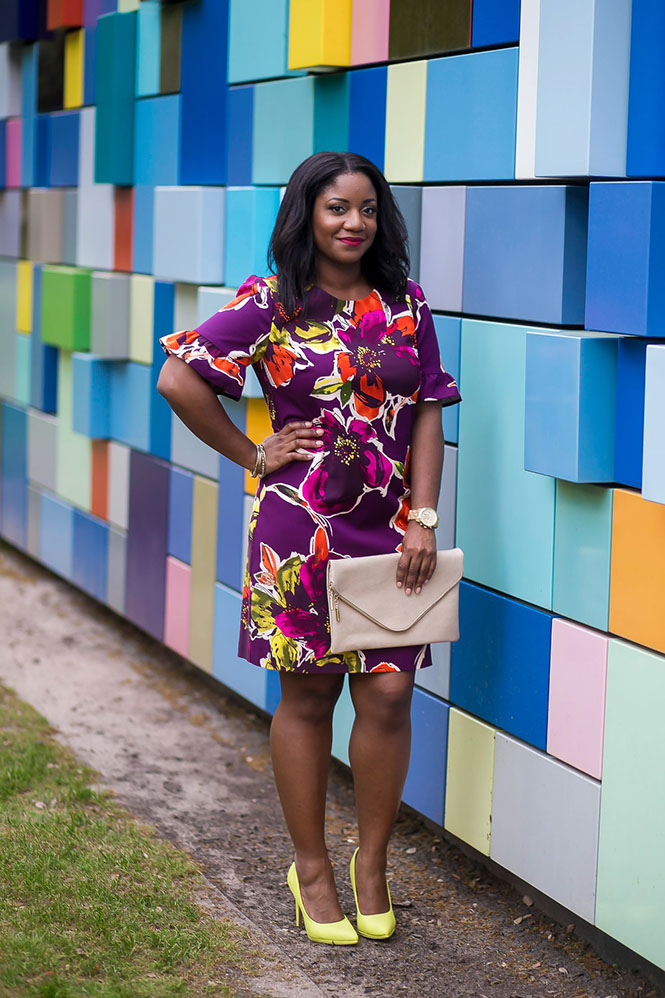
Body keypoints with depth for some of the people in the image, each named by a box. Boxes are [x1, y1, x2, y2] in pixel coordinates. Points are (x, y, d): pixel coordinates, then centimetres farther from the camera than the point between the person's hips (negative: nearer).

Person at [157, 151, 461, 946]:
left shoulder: (404, 306, 6)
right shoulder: (271, 304, -5)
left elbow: (427, 413, 5)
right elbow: (178, 380, -10)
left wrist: (424, 518, -3)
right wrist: (253, 456, -5)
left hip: (391, 528, 3)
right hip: (301, 529, -3)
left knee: (388, 695, 0)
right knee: (307, 697, 7)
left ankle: (371, 865, 19)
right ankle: (312, 870, 21)